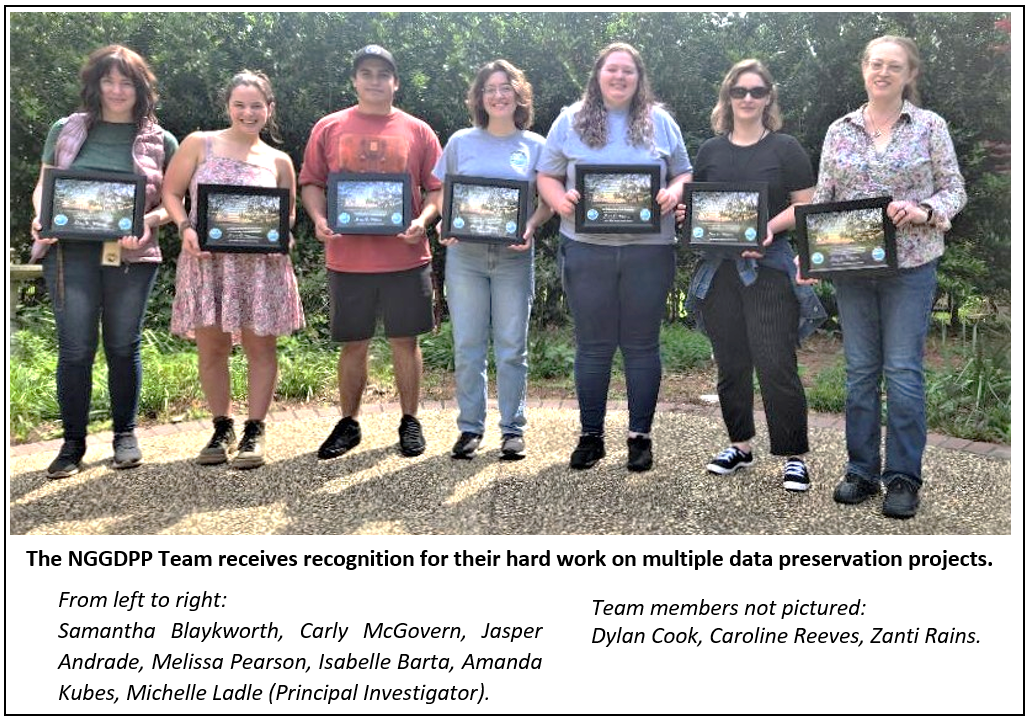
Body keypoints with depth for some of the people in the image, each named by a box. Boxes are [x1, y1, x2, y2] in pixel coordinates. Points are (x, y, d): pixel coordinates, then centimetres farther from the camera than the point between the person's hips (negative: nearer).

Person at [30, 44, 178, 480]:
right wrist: (41, 218, -6)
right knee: (75, 349, -1)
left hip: (132, 255, 0)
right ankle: (73, 442, 12)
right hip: (71, 251, 0)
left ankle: (125, 434, 24)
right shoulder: (66, 130, 11)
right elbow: (43, 186, 14)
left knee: (123, 346, 8)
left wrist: (150, 220, -14)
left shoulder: (160, 141, 8)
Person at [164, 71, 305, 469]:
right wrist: (185, 227, -10)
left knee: (259, 346, 1)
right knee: (211, 347, 3)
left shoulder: (279, 161, 11)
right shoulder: (199, 144, 8)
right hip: (206, 260, 0)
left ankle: (254, 432, 13)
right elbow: (171, 192, 8)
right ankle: (222, 428, 19)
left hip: (261, 264, 1)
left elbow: (288, 215, 17)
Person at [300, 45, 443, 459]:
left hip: (406, 257, 0)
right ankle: (349, 424, 23)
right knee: (353, 344, 9)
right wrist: (319, 219, -10)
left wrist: (423, 220, -12)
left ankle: (410, 421, 21)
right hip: (347, 257, 1)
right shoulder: (329, 129, 8)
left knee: (405, 341, 7)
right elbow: (311, 182, 8)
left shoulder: (417, 131, 7)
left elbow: (437, 188, 6)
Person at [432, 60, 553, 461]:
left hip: (514, 257, -1)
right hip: (465, 253, 1)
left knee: (512, 347, 2)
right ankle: (470, 427, 14)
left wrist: (530, 228, -12)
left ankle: (512, 429, 12)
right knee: (467, 345, 3)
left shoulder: (534, 145, 8)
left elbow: (548, 201, 8)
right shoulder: (461, 142, 9)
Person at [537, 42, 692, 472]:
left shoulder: (659, 122, 11)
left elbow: (684, 173, 14)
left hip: (649, 249, 0)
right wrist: (560, 201, -12)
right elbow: (547, 176, 9)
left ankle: (640, 436, 17)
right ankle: (591, 436, 18)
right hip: (587, 249, 0)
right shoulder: (571, 122, 9)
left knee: (642, 345, 6)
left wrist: (673, 194, -8)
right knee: (593, 346, 6)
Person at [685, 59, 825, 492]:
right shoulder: (710, 151, 13)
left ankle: (795, 456, 4)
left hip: (769, 267, -4)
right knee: (730, 363, 10)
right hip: (720, 267, 4)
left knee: (776, 365, -8)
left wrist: (770, 228, -17)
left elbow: (806, 206, 0)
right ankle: (741, 446, 25)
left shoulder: (785, 148, 3)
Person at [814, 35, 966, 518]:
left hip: (910, 265, -2)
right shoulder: (839, 131, 9)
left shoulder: (930, 126, 3)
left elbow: (954, 190, 3)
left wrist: (924, 211, -18)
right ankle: (862, 470, 18)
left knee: (903, 370, -3)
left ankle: (903, 477, 9)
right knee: (860, 369, 7)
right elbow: (821, 200, 8)